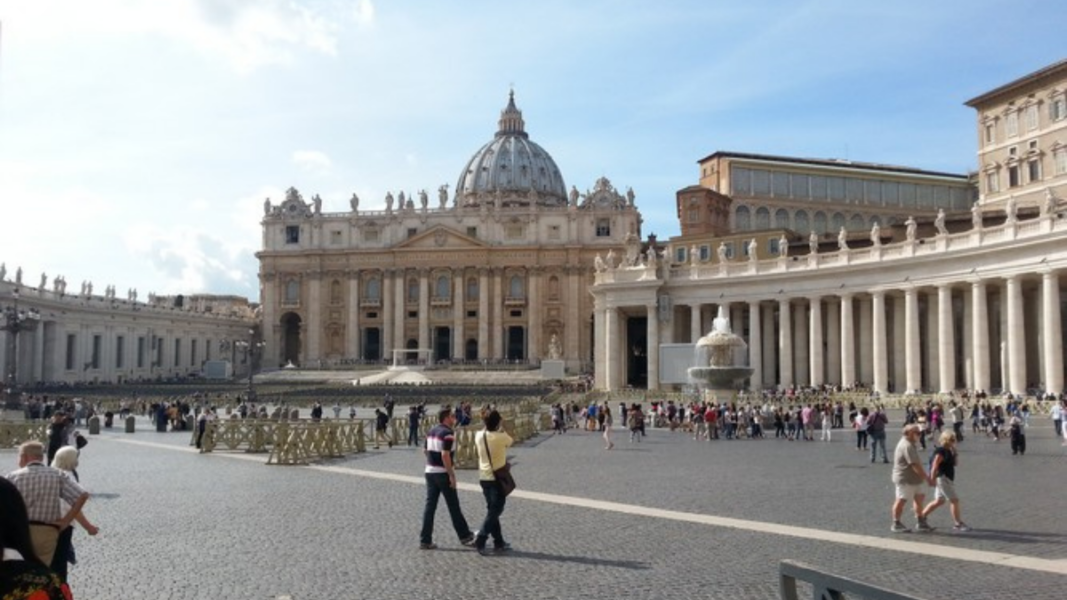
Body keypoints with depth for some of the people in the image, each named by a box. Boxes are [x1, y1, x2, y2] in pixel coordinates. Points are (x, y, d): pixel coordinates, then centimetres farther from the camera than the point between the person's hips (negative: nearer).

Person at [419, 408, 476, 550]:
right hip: (443, 473, -7)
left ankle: (425, 540, 7)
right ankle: (465, 536, 13)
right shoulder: (448, 433, -16)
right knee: (453, 506, 3)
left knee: (430, 506, 8)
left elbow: (425, 450, 16)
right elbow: (445, 455, -23)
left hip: (430, 471, 7)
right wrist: (452, 475, -19)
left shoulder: (431, 431, 9)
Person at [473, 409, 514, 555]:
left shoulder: (479, 436, -4)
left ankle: (499, 542, 21)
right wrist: (502, 428, 13)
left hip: (484, 477, 6)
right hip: (498, 478, -6)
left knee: (492, 510, 15)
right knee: (494, 511, 2)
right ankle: (480, 540, -7)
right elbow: (510, 442, 4)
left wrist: (488, 425, 13)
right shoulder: (501, 437, -17)